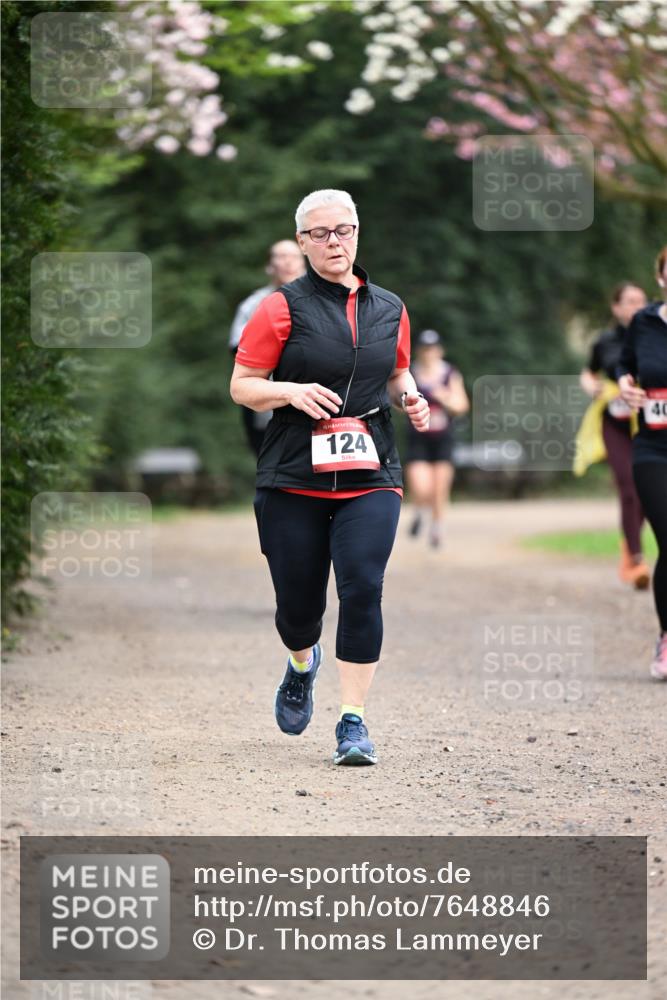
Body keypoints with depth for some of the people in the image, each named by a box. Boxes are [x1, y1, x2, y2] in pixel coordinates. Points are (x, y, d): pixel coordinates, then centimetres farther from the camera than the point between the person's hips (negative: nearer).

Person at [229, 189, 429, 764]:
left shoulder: (389, 309, 11)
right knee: (298, 602, 5)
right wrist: (291, 392, -17)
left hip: (370, 478, 2)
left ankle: (353, 722, -9)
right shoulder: (283, 308, -1)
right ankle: (303, 664, 42)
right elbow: (241, 386, 0)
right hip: (293, 479, -2)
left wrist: (410, 397, 6)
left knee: (362, 589, -16)